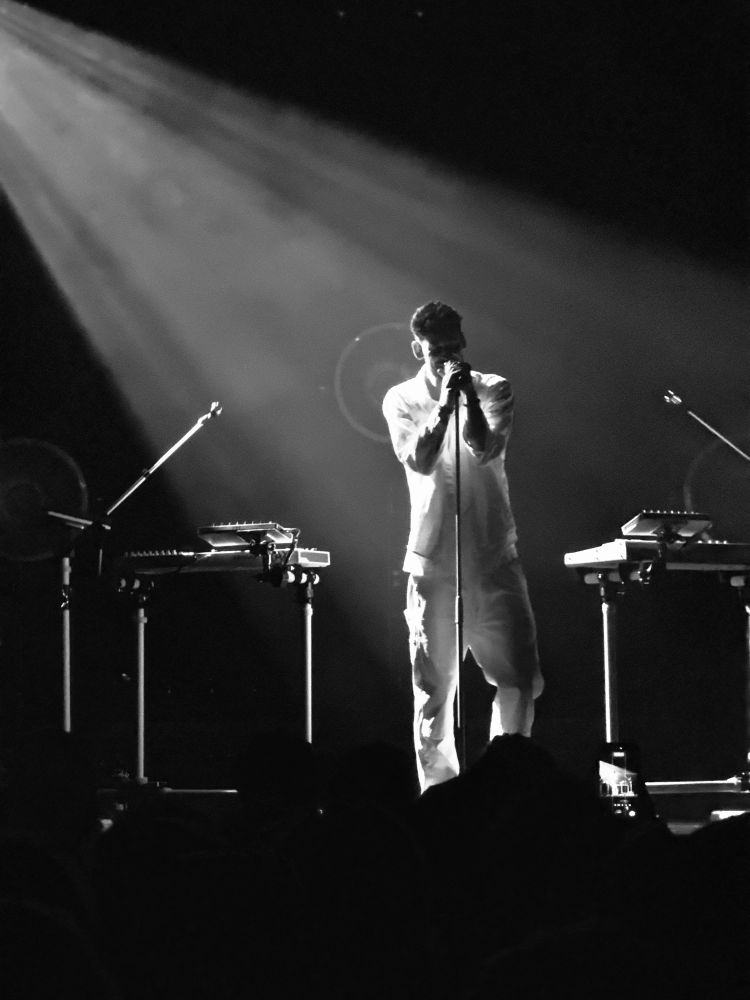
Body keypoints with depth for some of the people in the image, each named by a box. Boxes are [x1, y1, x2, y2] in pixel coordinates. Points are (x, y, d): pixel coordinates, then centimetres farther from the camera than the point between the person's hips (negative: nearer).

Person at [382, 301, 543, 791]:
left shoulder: (494, 389, 5)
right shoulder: (402, 400, 4)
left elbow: (486, 450, -11)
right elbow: (420, 461, -11)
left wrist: (469, 395, -18)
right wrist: (444, 405, -20)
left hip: (494, 553, 1)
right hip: (434, 561, 0)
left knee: (520, 680, -5)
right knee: (434, 687, 3)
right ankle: (438, 791, 10)